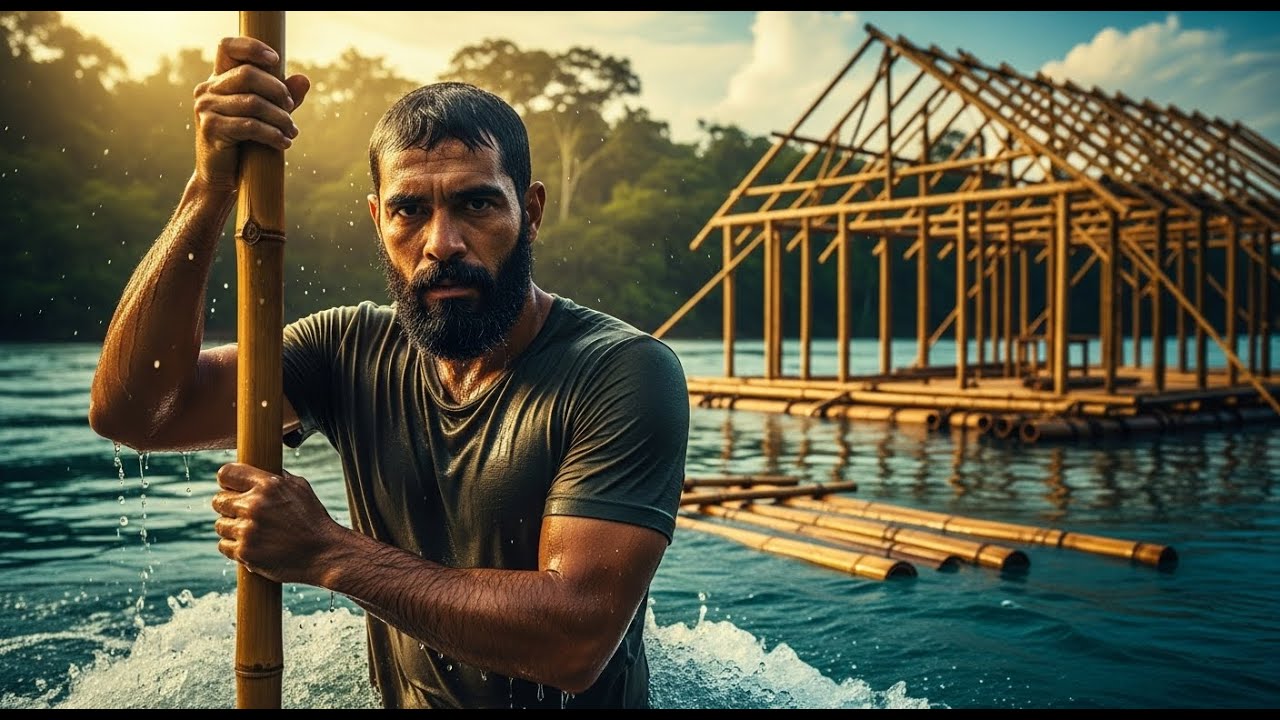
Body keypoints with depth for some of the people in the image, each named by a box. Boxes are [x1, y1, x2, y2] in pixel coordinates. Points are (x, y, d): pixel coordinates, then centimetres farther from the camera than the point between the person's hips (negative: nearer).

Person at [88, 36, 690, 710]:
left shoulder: (625, 373, -18)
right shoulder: (355, 351, -3)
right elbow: (130, 409, -8)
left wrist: (328, 553, -20)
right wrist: (210, 189, -18)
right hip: (400, 693, 3)